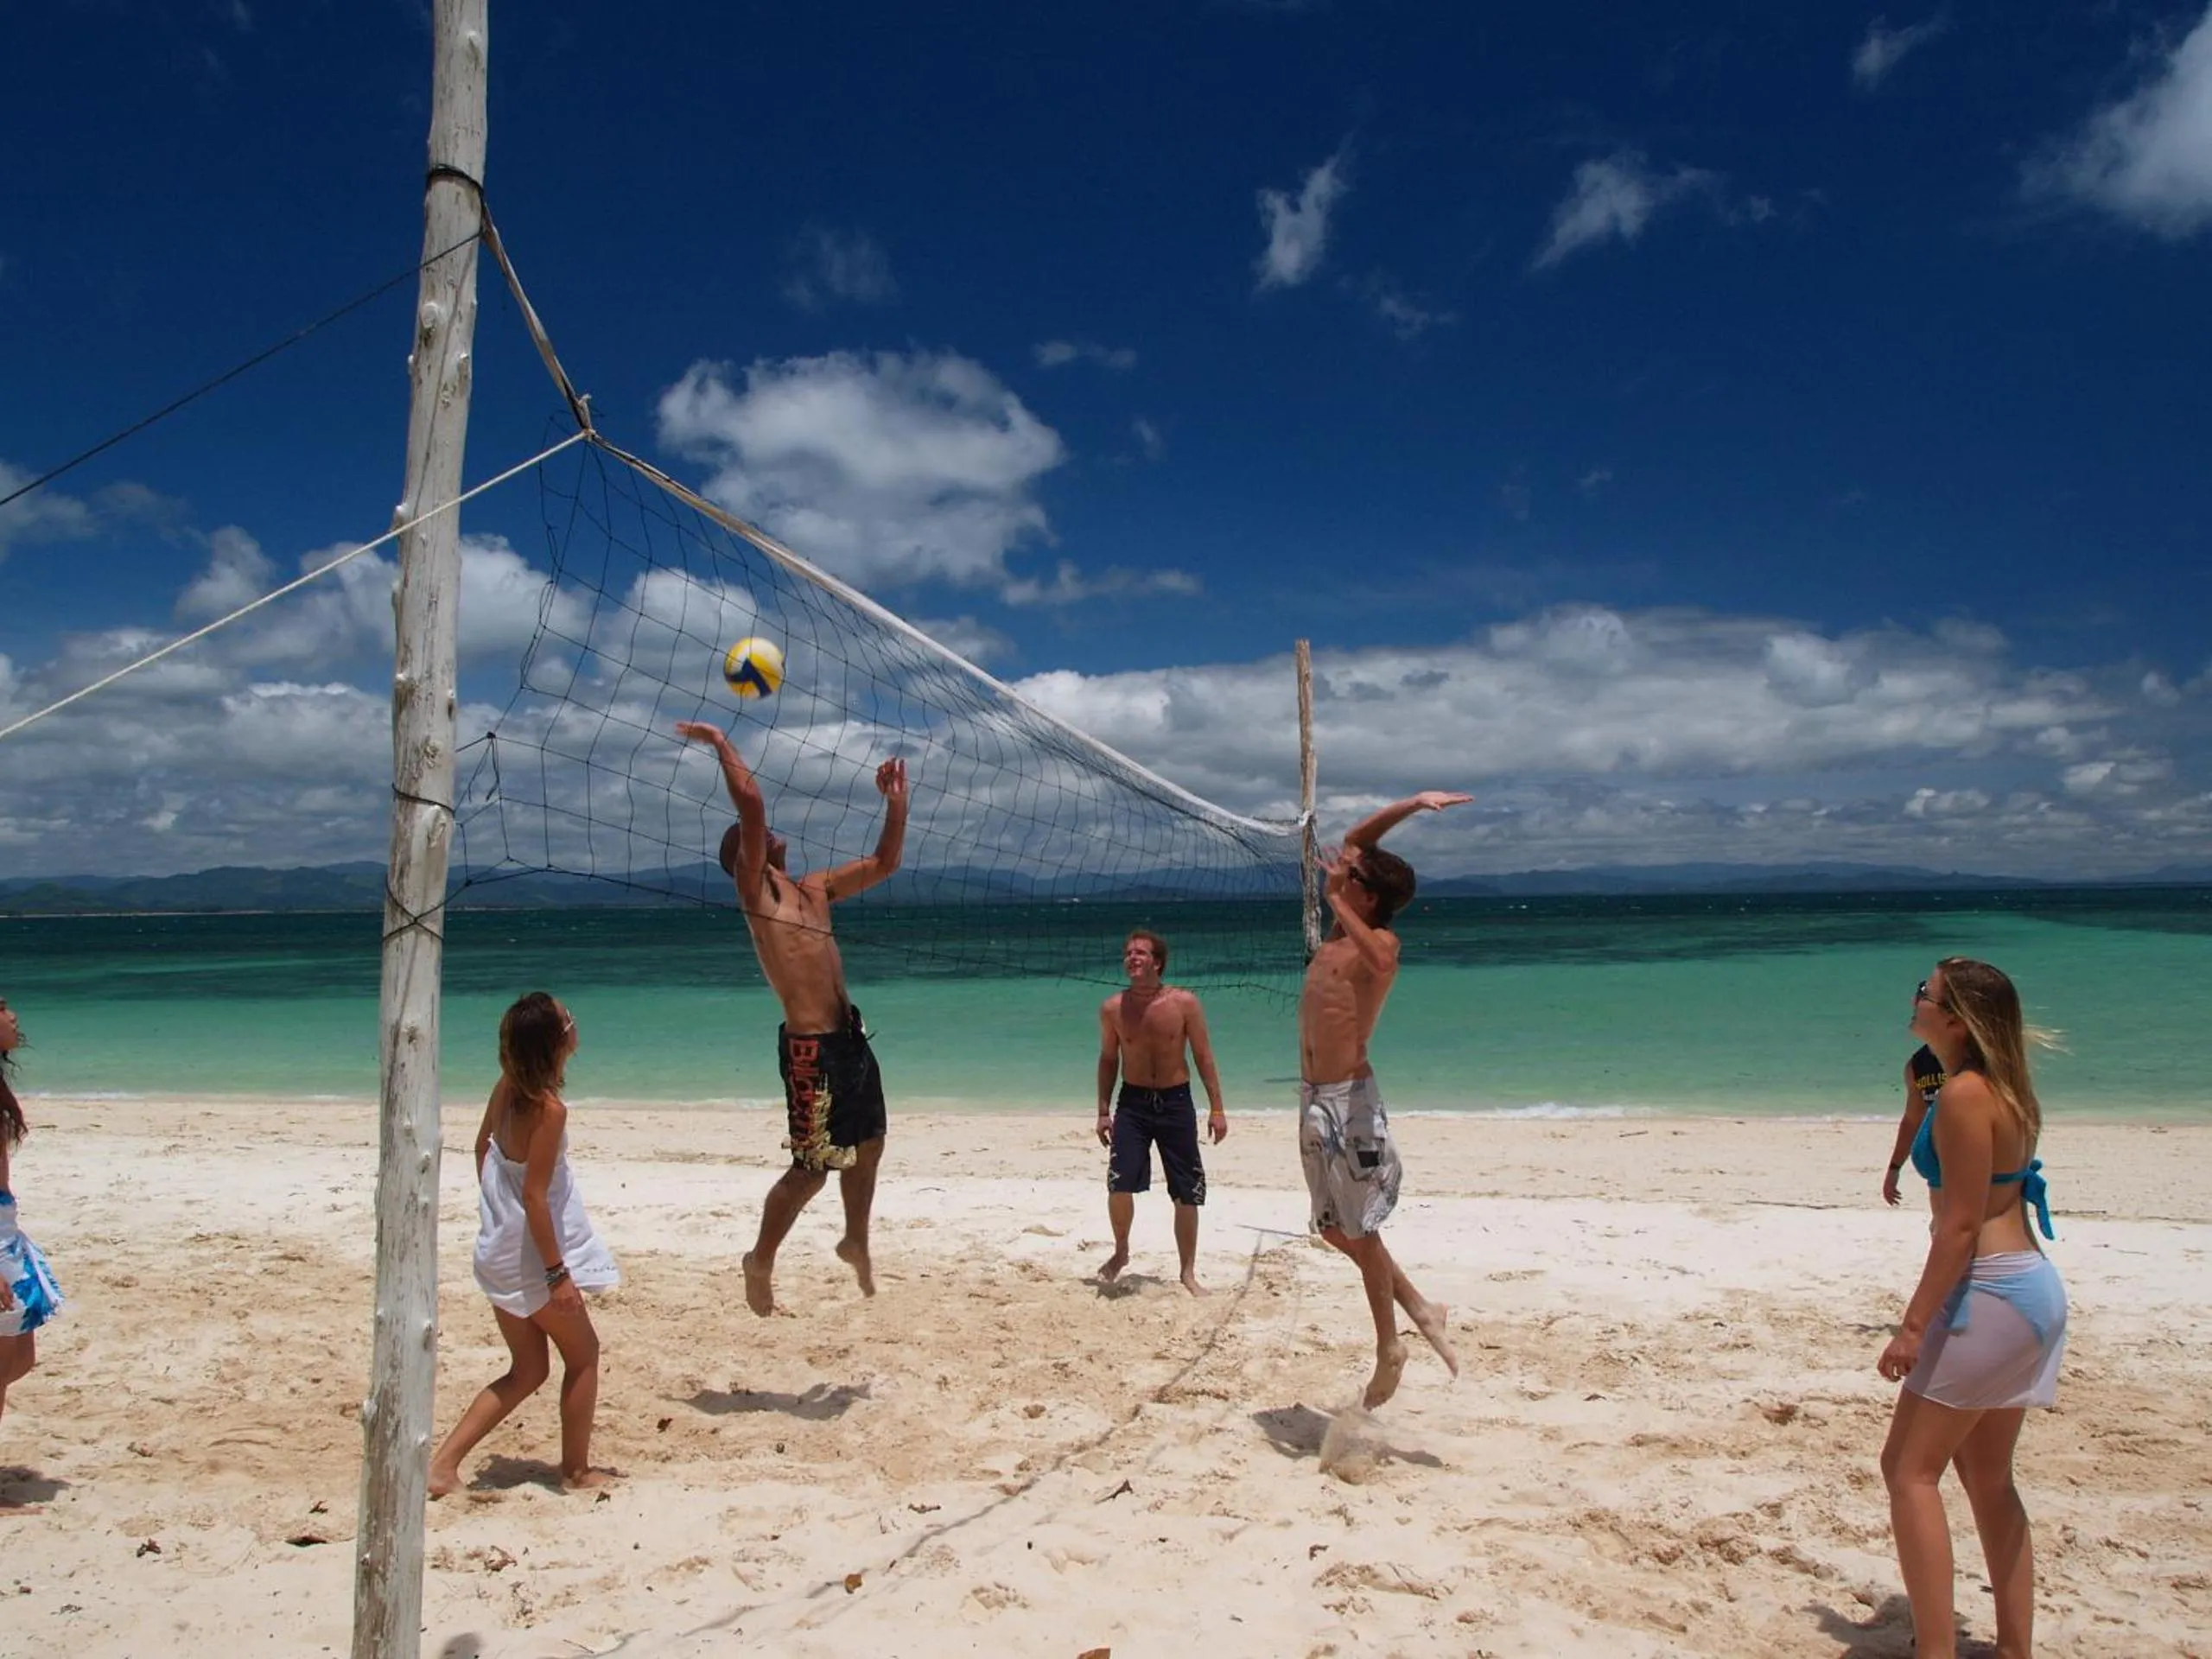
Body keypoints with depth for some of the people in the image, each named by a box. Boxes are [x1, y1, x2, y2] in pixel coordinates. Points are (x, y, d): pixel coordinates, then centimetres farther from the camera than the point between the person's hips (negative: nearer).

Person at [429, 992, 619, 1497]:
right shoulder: (549, 1109, -24)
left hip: (498, 1251, 8)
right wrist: (559, 1274, -19)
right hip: (532, 1254, -8)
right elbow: (534, 1196, -24)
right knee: (584, 1354, 13)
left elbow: (482, 1147, 13)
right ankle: (576, 1469, 21)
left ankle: (443, 1462, 14)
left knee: (527, 1370, 19)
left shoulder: (506, 1087, -1)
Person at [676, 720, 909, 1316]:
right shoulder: (754, 887, -6)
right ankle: (761, 1261, 21)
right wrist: (721, 742, -10)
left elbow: (883, 863, 22)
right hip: (810, 1047, -8)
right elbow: (750, 802, -18)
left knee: (868, 1146, 20)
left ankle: (856, 1243, 41)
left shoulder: (812, 888, 17)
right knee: (811, 1170, 0)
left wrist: (896, 802, 14)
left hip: (850, 1036, 8)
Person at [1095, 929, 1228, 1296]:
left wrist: (1217, 1108, -4)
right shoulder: (1113, 1008, -3)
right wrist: (1104, 1111, 5)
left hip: (1175, 1101, 0)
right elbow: (1108, 1060, 8)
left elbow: (1203, 1056, -1)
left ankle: (1188, 1273, 22)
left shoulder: (1184, 1003, -7)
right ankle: (1121, 1252, 14)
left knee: (1187, 1194, 5)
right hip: (1133, 1102, 0)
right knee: (1120, 1183, -14)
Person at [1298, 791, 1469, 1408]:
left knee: (1360, 1230, 1)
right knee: (1336, 1229, 14)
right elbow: (1354, 844, 17)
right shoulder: (1341, 931, 10)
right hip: (1315, 1098, 8)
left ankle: (1390, 1349, 16)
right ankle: (1420, 1309, 27)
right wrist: (1412, 804, 9)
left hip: (1350, 1100, -8)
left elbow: (1380, 964, -38)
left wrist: (1334, 897, -31)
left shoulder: (1381, 940, -11)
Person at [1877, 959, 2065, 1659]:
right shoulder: (2002, 1089, 11)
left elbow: (1962, 1224, -20)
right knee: (1988, 1477, 19)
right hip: (2029, 1287, 10)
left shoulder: (1964, 1095, -18)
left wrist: (1914, 1324, -18)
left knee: (1910, 1468, -2)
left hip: (1990, 1294, -10)